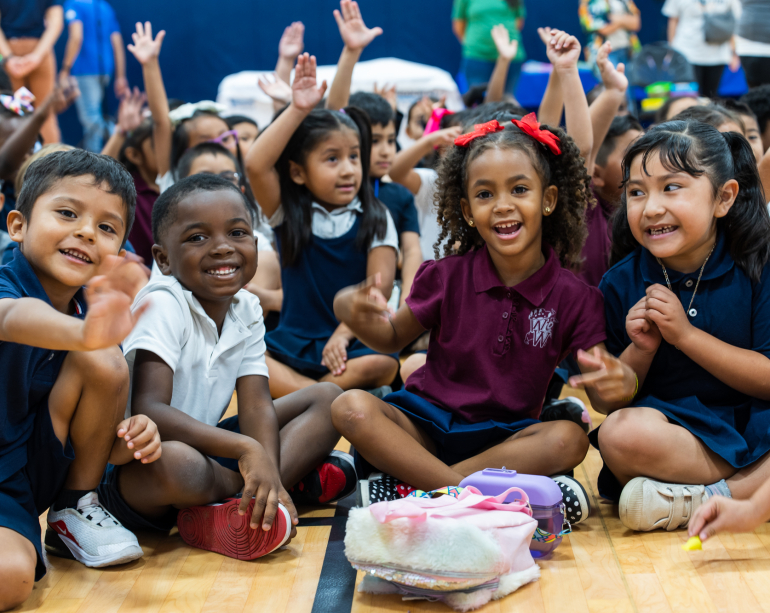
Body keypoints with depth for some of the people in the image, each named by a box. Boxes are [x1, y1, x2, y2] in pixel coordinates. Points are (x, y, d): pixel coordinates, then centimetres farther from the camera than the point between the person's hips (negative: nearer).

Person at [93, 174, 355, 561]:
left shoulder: (246, 309, 1)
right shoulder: (162, 306, -20)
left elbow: (255, 404, -6)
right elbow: (147, 411, -31)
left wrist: (268, 473, -26)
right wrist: (244, 449, -38)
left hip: (207, 446, 8)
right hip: (131, 468, -8)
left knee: (328, 399, 2)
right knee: (176, 462, -43)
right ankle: (299, 478, -13)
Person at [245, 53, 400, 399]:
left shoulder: (375, 220, 3)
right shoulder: (288, 213, 3)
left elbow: (380, 286, -6)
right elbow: (256, 165, -14)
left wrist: (344, 333, -19)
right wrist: (298, 111, -17)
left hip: (355, 342, -1)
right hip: (293, 341, 1)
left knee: (382, 364, -34)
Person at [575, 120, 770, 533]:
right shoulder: (620, 285, 0)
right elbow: (610, 405, 5)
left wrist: (685, 334, -16)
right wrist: (640, 351, -16)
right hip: (674, 429, 1)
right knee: (619, 434, -34)